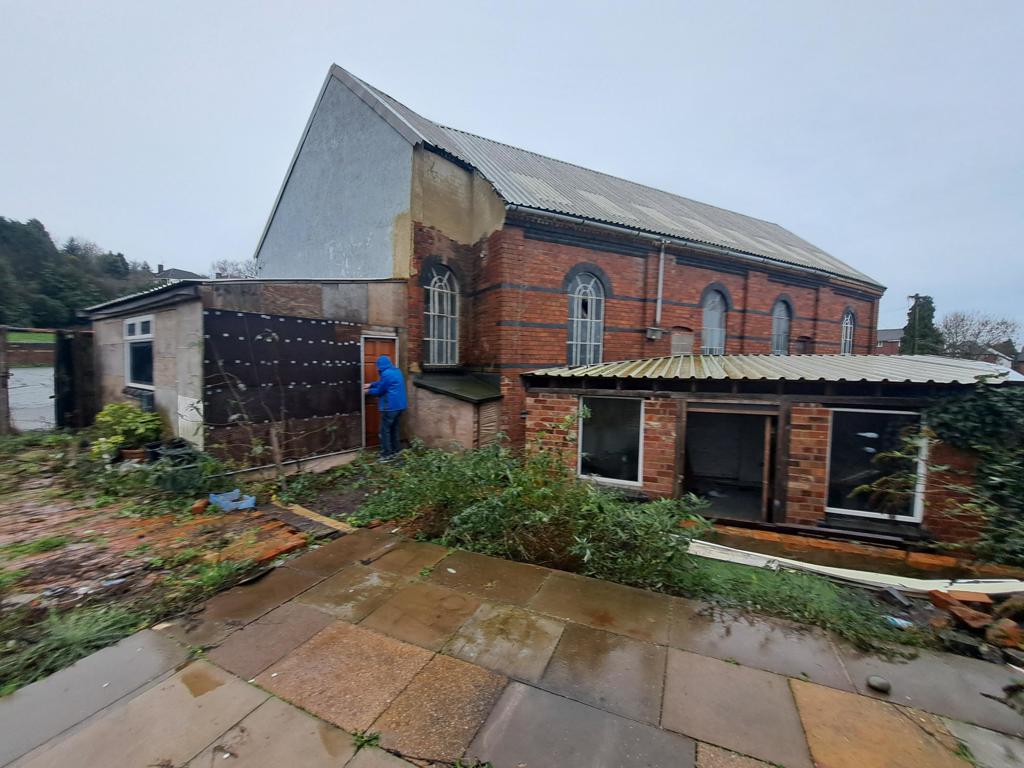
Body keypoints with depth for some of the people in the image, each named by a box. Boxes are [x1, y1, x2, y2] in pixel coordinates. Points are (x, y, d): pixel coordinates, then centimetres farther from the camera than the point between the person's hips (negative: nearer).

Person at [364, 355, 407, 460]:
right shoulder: (397, 371, 14)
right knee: (394, 429, 17)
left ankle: (386, 455, 3)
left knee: (385, 430, 0)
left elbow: (380, 391, -6)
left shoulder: (386, 374, -15)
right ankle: (395, 450, 25)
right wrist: (371, 385, 23)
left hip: (390, 406, -9)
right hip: (400, 405, 9)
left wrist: (369, 391, 11)